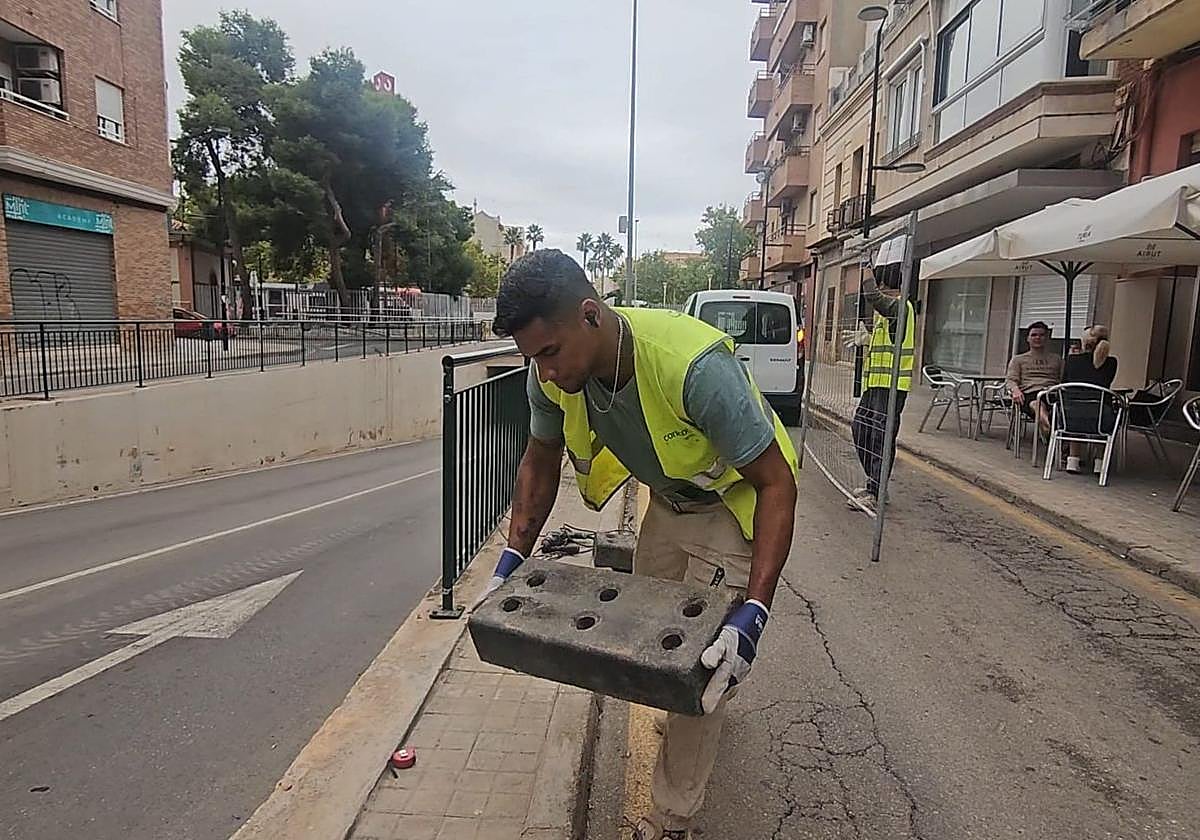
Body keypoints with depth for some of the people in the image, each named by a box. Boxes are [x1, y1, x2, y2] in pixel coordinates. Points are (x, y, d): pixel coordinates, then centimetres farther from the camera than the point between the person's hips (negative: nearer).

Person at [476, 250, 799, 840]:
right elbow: (539, 464, -2)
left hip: (735, 503, -6)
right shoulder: (552, 376, -21)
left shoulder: (695, 366, -41)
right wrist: (512, 560, -9)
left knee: (702, 666, -4)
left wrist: (753, 613, -41)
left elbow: (777, 482, -33)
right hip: (667, 499, 6)